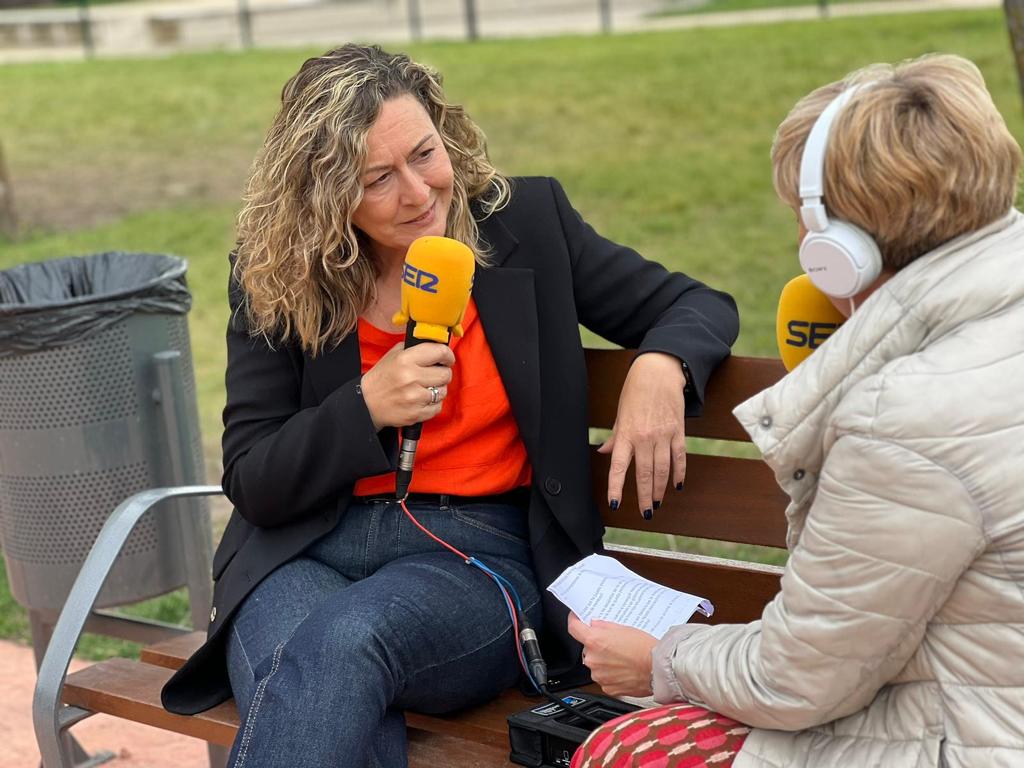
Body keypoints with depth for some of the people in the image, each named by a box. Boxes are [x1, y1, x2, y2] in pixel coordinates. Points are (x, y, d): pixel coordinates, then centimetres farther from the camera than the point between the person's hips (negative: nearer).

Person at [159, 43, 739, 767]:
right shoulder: (274, 282, 3)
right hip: (304, 552, 1)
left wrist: (659, 366, -16)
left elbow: (699, 305, 8)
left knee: (343, 640, -34)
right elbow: (251, 484, 2)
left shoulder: (528, 221, 3)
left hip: (477, 552, 0)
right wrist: (368, 407, -16)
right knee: (310, 698, -36)